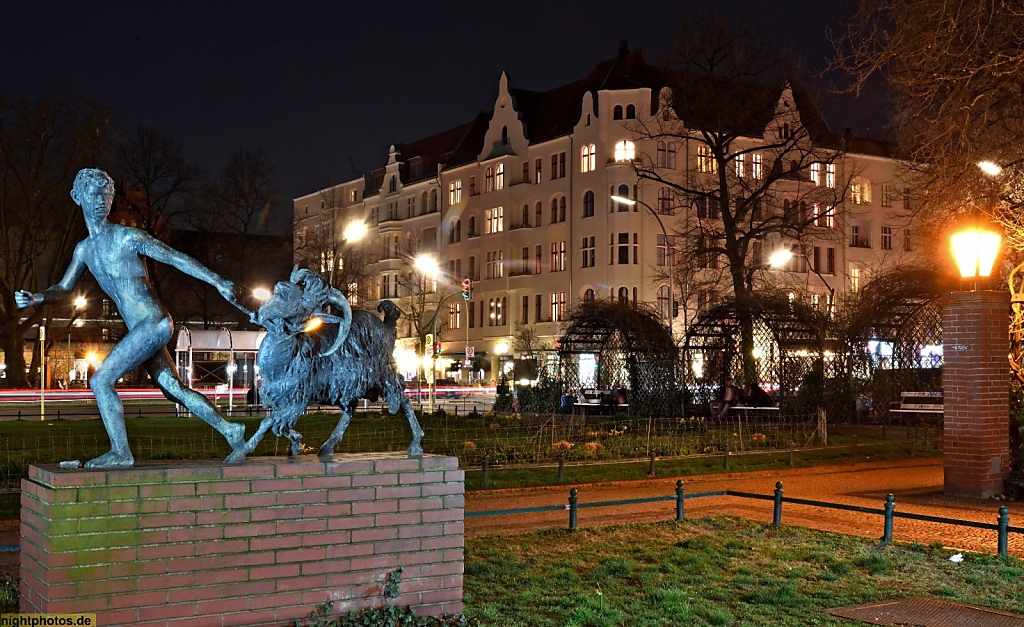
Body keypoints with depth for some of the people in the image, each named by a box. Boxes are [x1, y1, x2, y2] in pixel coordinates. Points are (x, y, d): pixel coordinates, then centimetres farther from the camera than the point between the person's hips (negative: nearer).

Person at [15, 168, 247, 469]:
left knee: (100, 380, -10)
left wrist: (217, 281, -12)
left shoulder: (127, 237, -7)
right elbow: (65, 288, 26)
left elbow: (176, 258, -8)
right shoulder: (84, 250, 16)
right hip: (142, 330, 8)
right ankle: (231, 431, 15)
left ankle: (120, 453, -1)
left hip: (154, 324, -8)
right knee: (175, 390, 9)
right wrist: (36, 298, 5)